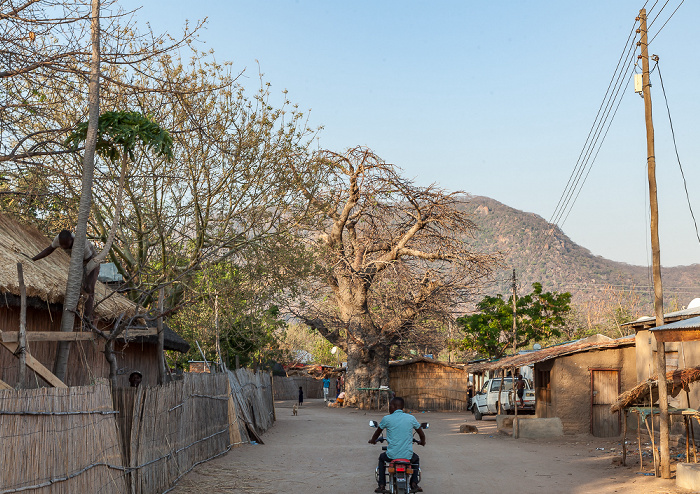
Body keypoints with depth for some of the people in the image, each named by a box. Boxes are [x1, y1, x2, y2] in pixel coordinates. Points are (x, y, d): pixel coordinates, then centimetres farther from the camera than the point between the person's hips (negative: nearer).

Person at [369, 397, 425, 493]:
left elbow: (377, 432, 15)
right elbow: (422, 434, 13)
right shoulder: (411, 418, 1)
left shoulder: (387, 419, -3)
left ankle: (381, 485, 26)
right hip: (408, 455, 1)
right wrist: (422, 442, 36)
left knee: (382, 458, 33)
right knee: (416, 459, 35)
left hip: (392, 455, -1)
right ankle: (414, 484, 21)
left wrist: (373, 440, 37)